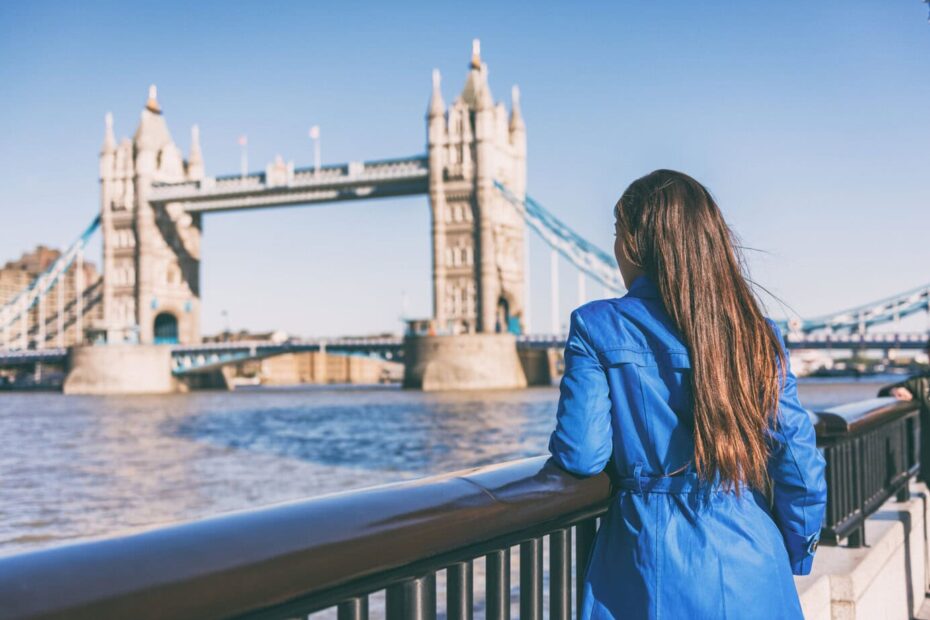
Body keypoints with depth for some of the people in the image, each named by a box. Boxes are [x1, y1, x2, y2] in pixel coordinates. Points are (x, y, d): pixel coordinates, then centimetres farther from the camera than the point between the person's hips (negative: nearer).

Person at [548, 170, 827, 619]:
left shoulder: (597, 326, -9)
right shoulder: (756, 333, -2)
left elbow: (581, 456, -13)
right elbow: (800, 466, -3)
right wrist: (790, 565, 10)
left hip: (650, 572, -2)